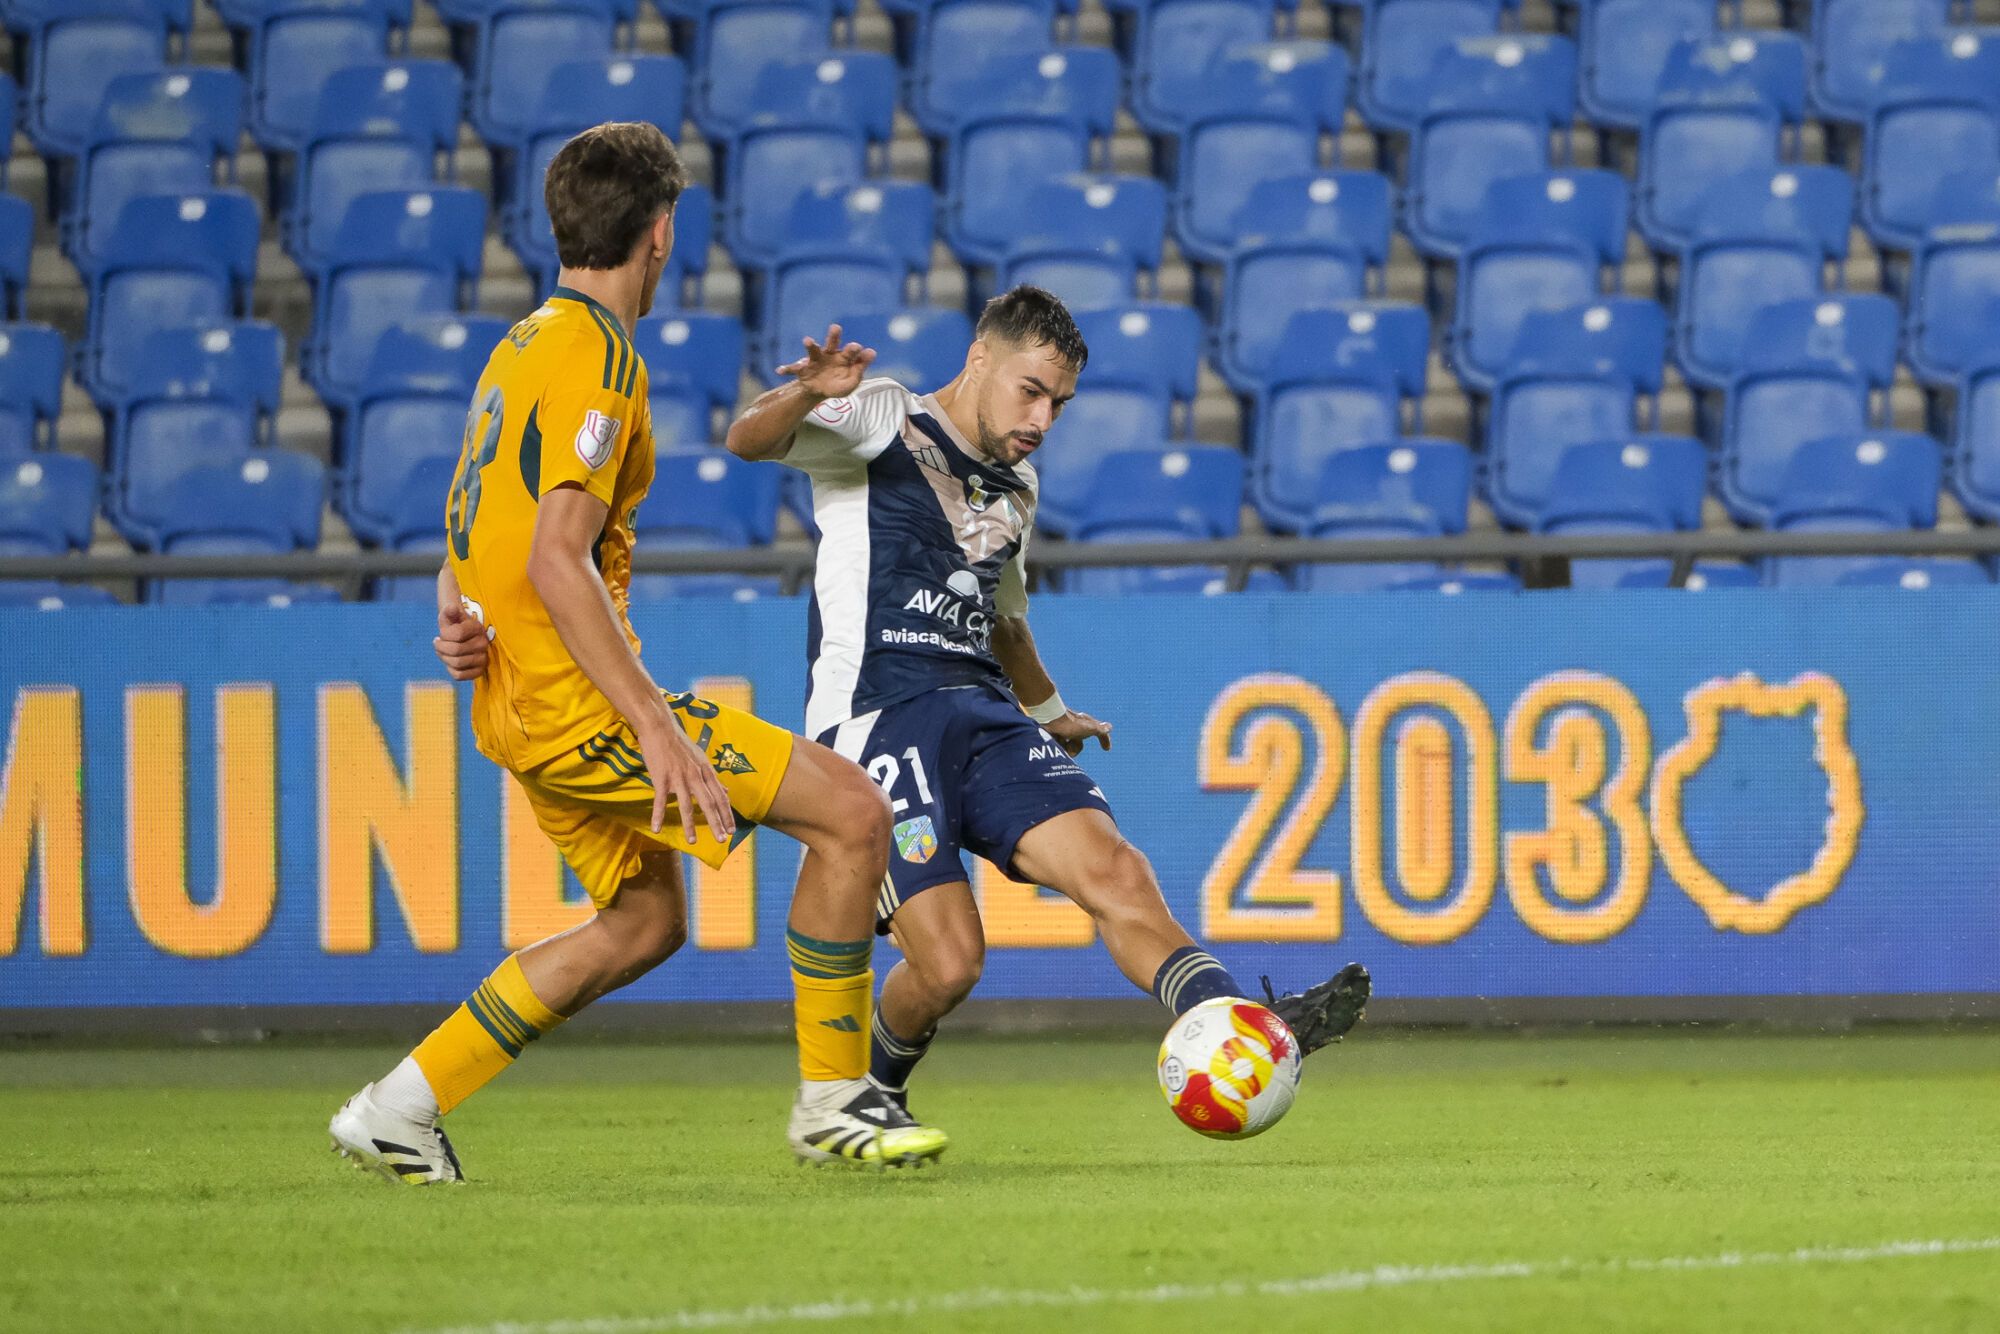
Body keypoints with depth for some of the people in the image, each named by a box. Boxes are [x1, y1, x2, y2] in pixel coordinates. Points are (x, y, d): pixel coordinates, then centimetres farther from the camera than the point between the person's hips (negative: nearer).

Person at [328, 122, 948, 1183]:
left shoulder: (524, 345, 15)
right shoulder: (595, 358, -15)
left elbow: (468, 535, 19)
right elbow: (557, 562, -23)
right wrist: (657, 725, -25)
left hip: (517, 699, 10)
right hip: (573, 699, -10)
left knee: (645, 920, 21)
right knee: (851, 811, -9)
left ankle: (401, 1107, 19)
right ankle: (833, 1100, -1)